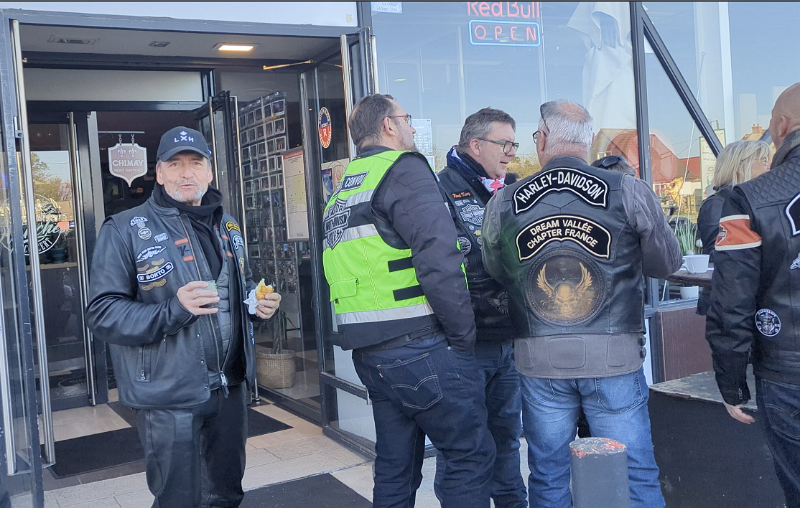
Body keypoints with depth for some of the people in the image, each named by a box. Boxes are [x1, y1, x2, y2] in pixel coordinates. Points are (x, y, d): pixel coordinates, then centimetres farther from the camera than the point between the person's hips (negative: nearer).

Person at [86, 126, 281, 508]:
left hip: (231, 387, 6)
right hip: (170, 397, -6)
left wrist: (259, 304, 3)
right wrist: (173, 311, -28)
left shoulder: (227, 227, 12)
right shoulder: (125, 230, -8)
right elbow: (103, 314, -14)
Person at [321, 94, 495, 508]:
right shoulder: (403, 168, -8)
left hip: (368, 352, 9)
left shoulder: (342, 192, 20)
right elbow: (438, 258, -20)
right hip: (419, 346, -9)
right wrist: (464, 335, -13)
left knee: (395, 467, 16)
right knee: (471, 455, 1)